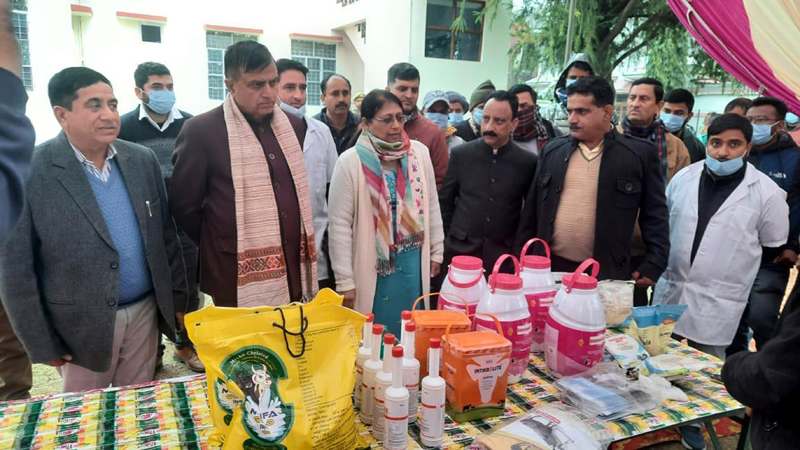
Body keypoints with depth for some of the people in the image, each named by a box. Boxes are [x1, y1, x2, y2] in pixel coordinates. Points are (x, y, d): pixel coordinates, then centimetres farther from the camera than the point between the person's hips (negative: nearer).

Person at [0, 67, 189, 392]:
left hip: (146, 313, 4)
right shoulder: (30, 172, -13)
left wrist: (177, 298, 8)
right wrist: (41, 343, -7)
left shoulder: (142, 160, 1)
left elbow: (166, 233, 6)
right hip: (82, 326, -3)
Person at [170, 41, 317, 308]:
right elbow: (184, 206, -3)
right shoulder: (201, 130, -9)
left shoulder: (293, 125, 8)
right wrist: (219, 251, 4)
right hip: (238, 280, -5)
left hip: (294, 274, 5)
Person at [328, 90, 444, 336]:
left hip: (414, 263, 3)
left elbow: (431, 204, 9)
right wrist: (345, 281, -10)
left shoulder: (419, 153, 0)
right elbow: (340, 223, -10)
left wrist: (436, 252, 11)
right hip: (373, 266, -3)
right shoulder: (350, 161, -11)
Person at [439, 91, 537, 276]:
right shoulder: (461, 154, 0)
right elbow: (445, 200, 7)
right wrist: (446, 238, 6)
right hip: (460, 250, 1)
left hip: (505, 255, 0)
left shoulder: (528, 162, -3)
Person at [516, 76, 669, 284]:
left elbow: (655, 216, 3)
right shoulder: (552, 150, 7)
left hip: (607, 274, -2)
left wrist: (653, 266, -3)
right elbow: (532, 209, 11)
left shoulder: (640, 154, 0)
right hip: (550, 268, 3)